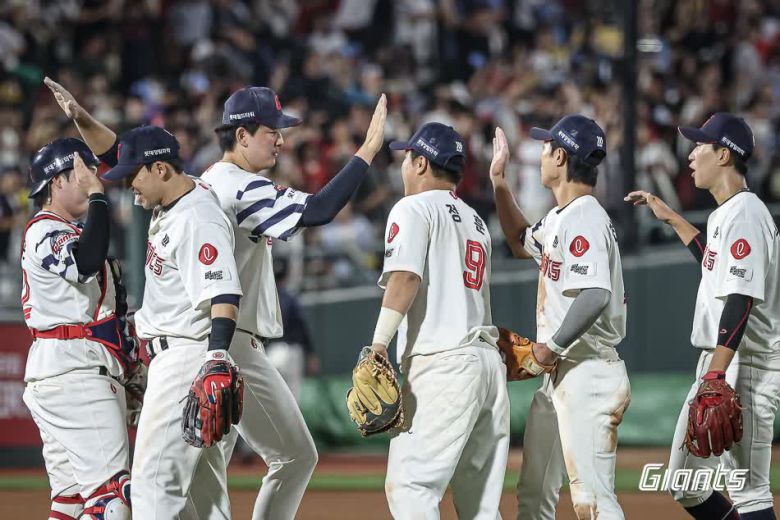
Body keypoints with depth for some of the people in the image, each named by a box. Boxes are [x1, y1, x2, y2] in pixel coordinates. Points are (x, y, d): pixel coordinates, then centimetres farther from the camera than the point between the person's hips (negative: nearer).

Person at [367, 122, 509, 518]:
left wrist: (378, 346, -20)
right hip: (490, 361, 8)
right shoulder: (476, 221, 26)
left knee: (408, 485, -13)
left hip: (443, 363, -8)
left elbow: (405, 278, -14)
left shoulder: (414, 208, 1)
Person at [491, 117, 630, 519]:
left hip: (588, 376, -11)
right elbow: (522, 243, 37)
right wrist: (499, 184, 29)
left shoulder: (584, 219, -16)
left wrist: (550, 347, -22)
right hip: (557, 376, 11)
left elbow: (595, 296, -30)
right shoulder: (559, 219, 15)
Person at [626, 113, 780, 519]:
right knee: (686, 485, 11)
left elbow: (741, 301, -24)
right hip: (719, 364, 11)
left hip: (744, 369, -11)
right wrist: (671, 219, 37)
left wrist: (715, 374, -30)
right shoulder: (725, 214, 15)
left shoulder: (745, 215, -16)